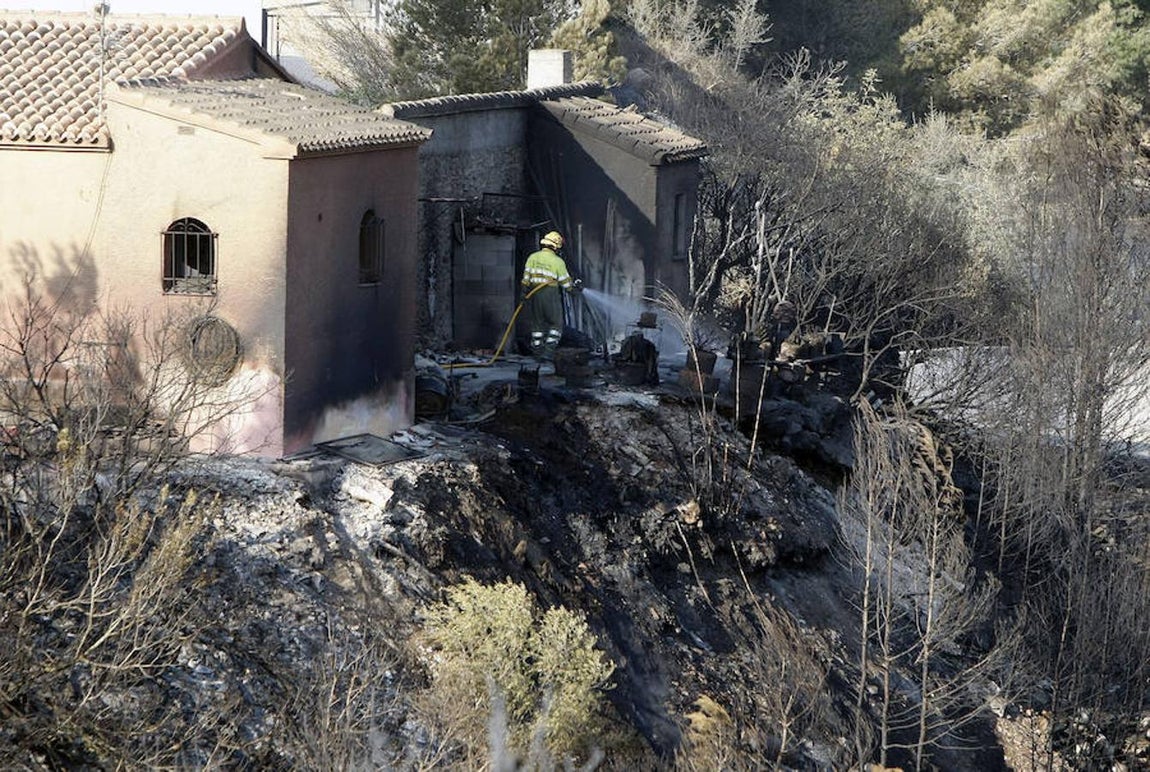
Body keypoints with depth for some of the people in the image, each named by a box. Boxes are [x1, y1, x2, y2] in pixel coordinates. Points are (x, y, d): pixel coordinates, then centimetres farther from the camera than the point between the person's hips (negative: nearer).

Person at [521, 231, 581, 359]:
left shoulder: (533, 257, 3)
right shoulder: (558, 262, -7)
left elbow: (526, 276, 0)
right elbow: (566, 282, -2)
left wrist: (525, 291, 7)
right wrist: (575, 287, 16)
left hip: (533, 294, 4)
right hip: (550, 295, -4)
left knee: (537, 322, 15)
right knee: (555, 324, 7)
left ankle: (537, 349, 17)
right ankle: (549, 350, -4)